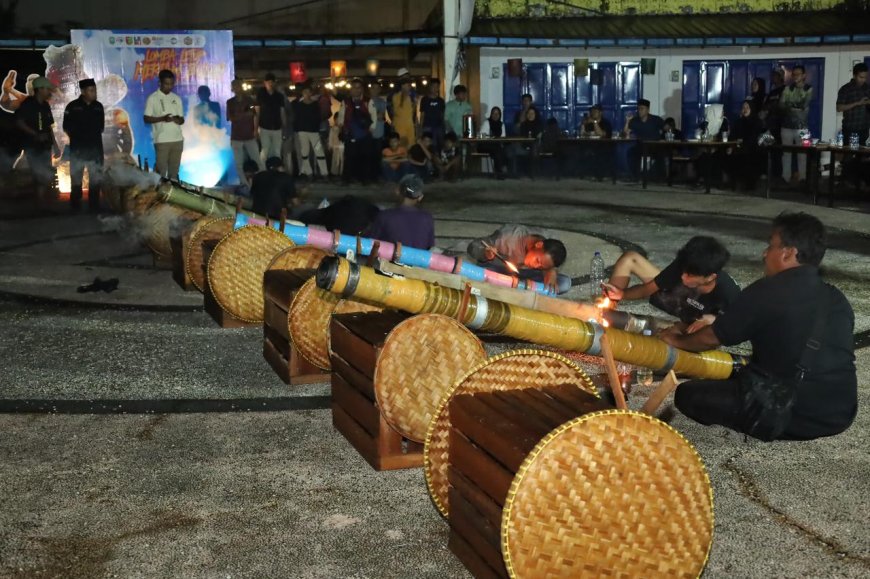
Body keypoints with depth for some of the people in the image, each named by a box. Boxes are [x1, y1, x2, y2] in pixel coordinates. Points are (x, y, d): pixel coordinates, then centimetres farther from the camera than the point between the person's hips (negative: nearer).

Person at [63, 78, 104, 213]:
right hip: (78, 148, -3)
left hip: (95, 147, 3)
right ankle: (75, 206, 8)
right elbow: (66, 127, 3)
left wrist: (95, 136, 7)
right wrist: (76, 137, 1)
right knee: (76, 178, 2)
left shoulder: (98, 106, 6)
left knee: (96, 178, 6)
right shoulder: (73, 107, -4)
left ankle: (94, 205, 14)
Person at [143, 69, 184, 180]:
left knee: (174, 169, 6)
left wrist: (178, 119, -9)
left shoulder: (177, 98, 12)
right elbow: (146, 119, -2)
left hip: (177, 139, 4)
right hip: (162, 140, -4)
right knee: (161, 169, -6)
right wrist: (162, 118, -17)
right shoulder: (152, 98, 0)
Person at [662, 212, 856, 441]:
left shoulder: (767, 291, -12)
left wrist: (678, 340, 20)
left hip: (790, 414, -7)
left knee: (688, 394, 6)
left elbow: (711, 339, -2)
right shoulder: (838, 299, 8)